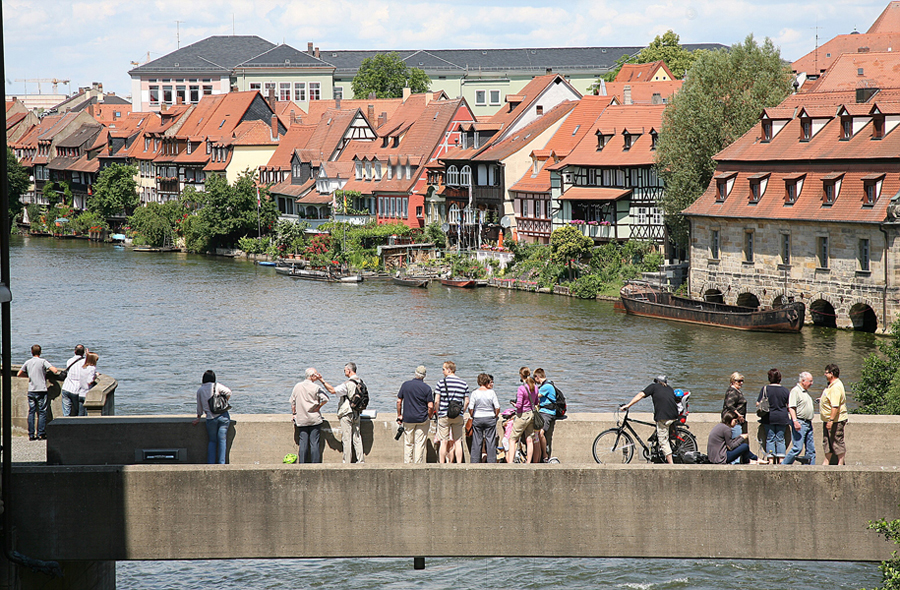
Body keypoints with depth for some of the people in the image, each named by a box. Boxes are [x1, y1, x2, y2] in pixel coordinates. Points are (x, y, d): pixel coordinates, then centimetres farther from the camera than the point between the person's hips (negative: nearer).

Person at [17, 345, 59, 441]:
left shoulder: (27, 363, 6)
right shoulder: (42, 362, -5)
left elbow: (19, 374, 15)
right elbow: (55, 370, -15)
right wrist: (56, 371, 9)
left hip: (31, 391, 4)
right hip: (41, 390, -4)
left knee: (31, 412, 6)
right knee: (42, 412, 1)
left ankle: (31, 434, 4)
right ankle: (41, 434, -2)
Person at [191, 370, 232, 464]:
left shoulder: (200, 390, 7)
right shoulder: (216, 386, 1)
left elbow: (199, 407, 16)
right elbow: (228, 392, -8)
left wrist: (198, 418, 29)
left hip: (211, 419, 1)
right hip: (223, 416, -1)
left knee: (212, 441, 13)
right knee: (222, 440, 2)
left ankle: (210, 463, 7)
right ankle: (221, 462, -4)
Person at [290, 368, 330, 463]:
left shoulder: (297, 387, 4)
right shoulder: (316, 388, -9)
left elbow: (293, 402, 9)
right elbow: (325, 399, -17)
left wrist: (293, 414, 19)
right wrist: (318, 407, -2)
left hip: (301, 419, 3)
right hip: (314, 419, -3)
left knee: (302, 443, 5)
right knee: (314, 443, 0)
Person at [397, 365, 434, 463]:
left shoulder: (405, 385, 1)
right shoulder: (427, 388, -6)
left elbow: (399, 401, 3)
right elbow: (430, 406, -8)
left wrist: (399, 415, 12)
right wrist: (429, 418, 7)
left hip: (408, 419, 2)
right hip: (422, 419, -2)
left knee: (408, 443, 10)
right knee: (420, 443, 2)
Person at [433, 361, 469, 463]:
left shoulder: (441, 383, -5)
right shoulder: (463, 384, 5)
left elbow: (436, 401, -6)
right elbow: (467, 401, 5)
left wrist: (438, 414, 6)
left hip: (444, 416, -2)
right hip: (458, 416, 2)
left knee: (444, 442, 2)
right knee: (458, 442, 5)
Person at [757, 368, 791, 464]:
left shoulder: (765, 389, -5)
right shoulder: (785, 390, 0)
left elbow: (758, 404, -5)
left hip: (769, 417, -2)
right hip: (782, 417, 2)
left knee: (770, 439, 5)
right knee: (780, 439, 8)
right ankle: (781, 459, 4)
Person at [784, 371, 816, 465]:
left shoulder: (806, 391, 19)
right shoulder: (795, 391, -10)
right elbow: (791, 408, -18)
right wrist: (795, 421, -27)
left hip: (808, 423, 9)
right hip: (799, 423, -9)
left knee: (811, 449, 6)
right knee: (797, 448, -12)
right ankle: (784, 466, -4)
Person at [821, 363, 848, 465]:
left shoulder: (836, 387, -22)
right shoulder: (831, 385, 12)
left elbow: (835, 406, -28)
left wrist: (831, 420, -30)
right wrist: (822, 400, 19)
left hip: (836, 420, -11)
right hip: (828, 420, 11)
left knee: (837, 442, -3)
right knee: (827, 442, 15)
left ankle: (840, 463, 4)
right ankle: (827, 462, 23)